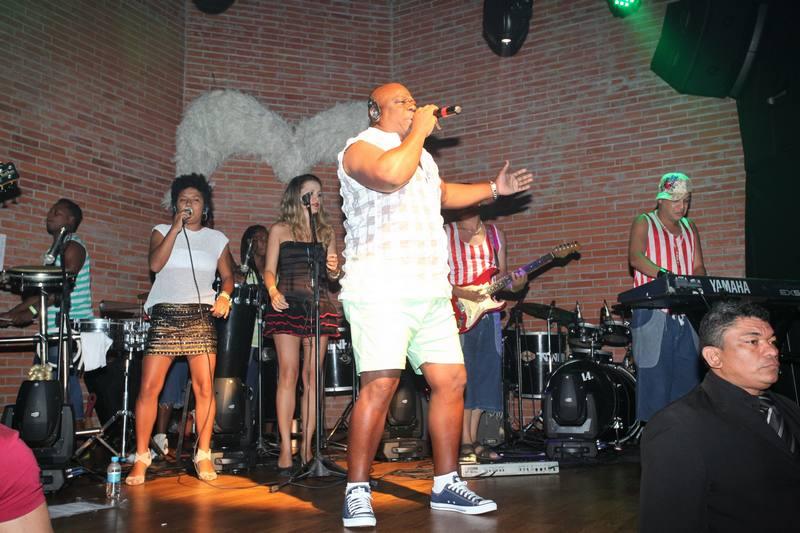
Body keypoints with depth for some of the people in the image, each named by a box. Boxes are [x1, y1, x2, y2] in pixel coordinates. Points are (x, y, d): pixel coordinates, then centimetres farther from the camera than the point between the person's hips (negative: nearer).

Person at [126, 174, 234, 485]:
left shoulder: (216, 238, 15)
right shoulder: (162, 232, 11)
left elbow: (227, 276, 13)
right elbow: (155, 264, -6)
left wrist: (224, 296, -8)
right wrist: (177, 226, -8)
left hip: (201, 316, 1)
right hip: (165, 313, -1)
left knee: (204, 386, -6)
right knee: (149, 386, -6)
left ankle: (203, 455, 5)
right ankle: (141, 457, 4)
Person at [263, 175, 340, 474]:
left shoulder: (326, 233, 18)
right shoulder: (280, 230, 10)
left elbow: (331, 275, 16)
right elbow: (269, 271, 5)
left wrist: (334, 270, -7)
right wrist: (273, 291, -15)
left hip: (319, 306, 3)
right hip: (288, 305, -3)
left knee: (312, 376, 1)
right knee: (288, 374, -8)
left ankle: (307, 446, 6)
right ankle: (286, 448, -5)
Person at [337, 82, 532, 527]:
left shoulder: (421, 153, 26)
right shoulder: (361, 147, -2)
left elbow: (441, 193, 42)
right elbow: (391, 173, -25)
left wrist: (493, 189, 35)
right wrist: (418, 132, -10)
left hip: (431, 290, 8)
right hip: (380, 290, -8)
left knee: (451, 380, 5)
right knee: (380, 386, -14)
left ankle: (447, 484, 16)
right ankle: (358, 491, -1)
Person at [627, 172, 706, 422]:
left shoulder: (689, 228, 20)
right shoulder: (644, 223, 3)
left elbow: (699, 267, 14)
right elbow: (635, 258, -15)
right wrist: (664, 275, -31)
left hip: (685, 315, 5)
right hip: (653, 314, -5)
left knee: (688, 376, 5)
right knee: (655, 376, -6)